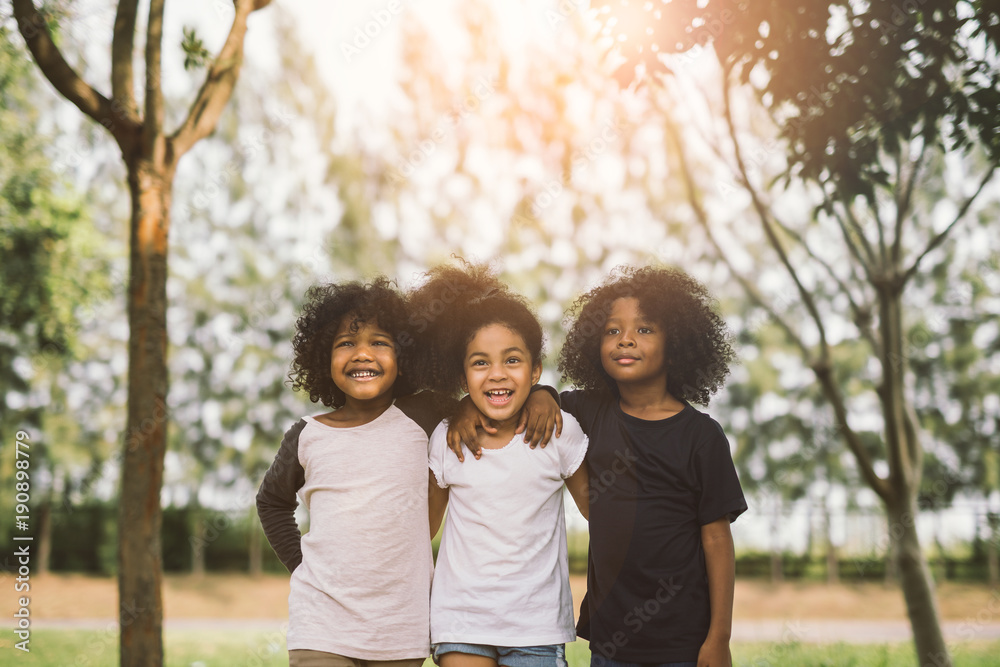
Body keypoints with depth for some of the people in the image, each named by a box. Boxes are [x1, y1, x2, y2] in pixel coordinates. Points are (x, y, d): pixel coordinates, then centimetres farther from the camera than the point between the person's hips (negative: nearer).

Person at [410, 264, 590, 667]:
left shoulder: (559, 431, -6)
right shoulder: (445, 439, -3)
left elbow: (595, 506, 7)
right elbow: (425, 523, 10)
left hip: (537, 625, 0)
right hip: (461, 623, 1)